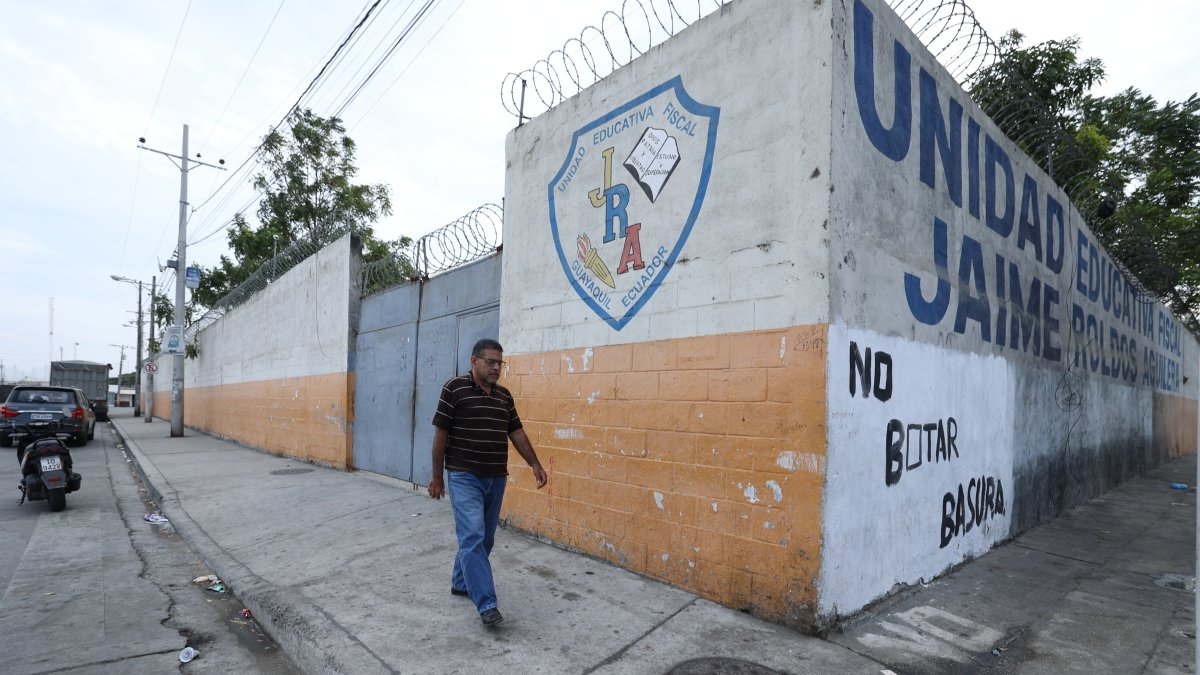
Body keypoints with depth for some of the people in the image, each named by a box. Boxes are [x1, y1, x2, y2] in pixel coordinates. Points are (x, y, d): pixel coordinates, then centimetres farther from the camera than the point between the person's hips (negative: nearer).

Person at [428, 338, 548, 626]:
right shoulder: (455, 388, -9)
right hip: (464, 477, -6)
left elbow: (516, 432, 13)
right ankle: (487, 604, -10)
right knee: (473, 536, -12)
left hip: (496, 478, 7)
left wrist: (535, 465, 6)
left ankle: (460, 583, 33)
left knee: (484, 538, 14)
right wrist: (437, 476, -5)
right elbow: (441, 433, -7)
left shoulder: (504, 395, 9)